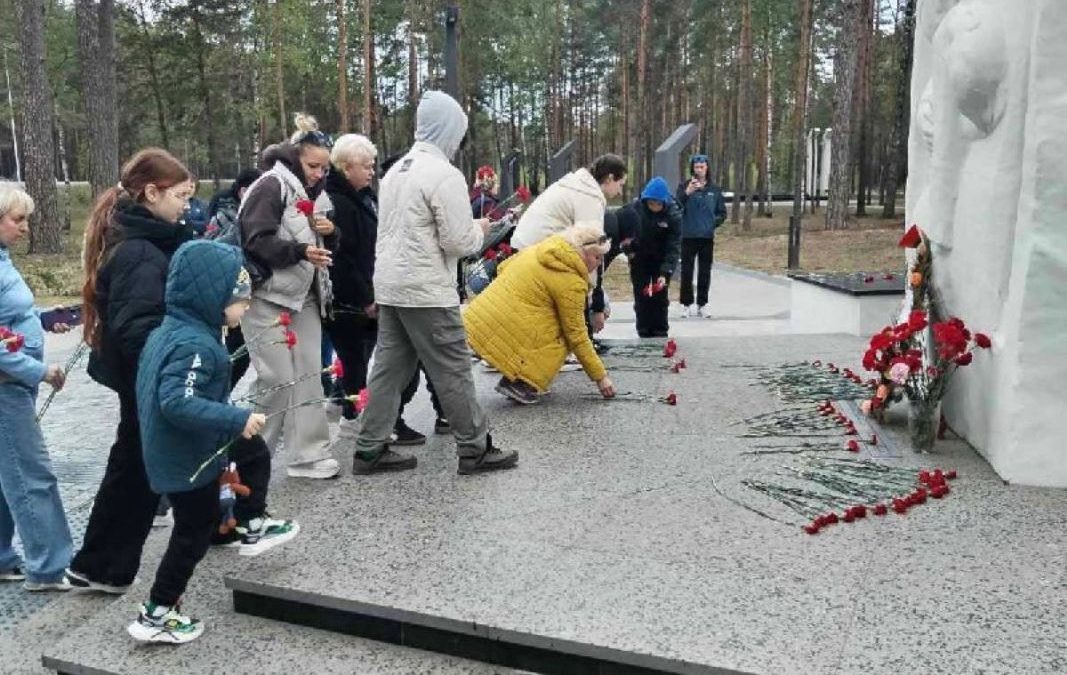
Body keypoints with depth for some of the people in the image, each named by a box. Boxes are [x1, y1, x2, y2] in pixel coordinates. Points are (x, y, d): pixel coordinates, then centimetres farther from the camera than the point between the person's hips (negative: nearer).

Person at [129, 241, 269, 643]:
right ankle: (155, 617, 18)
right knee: (193, 535, 6)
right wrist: (238, 420, -34)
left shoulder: (168, 331, 5)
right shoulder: (196, 345, -27)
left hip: (173, 453, 10)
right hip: (189, 459, -10)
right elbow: (177, 402, -36)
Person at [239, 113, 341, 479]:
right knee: (278, 379, -6)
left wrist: (329, 233, -2)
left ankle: (309, 455, 10)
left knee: (308, 376, 5)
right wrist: (301, 251, -30)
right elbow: (256, 241, -19)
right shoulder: (271, 186, -10)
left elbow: (328, 247, 20)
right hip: (269, 296, -8)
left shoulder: (315, 193, 16)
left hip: (305, 296, 8)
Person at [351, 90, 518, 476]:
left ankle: (371, 450, 16)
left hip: (389, 286, 9)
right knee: (453, 371, 1)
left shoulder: (396, 170, 14)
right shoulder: (444, 174, -14)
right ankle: (475, 449, 10)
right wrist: (479, 229, 5)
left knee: (389, 367, 12)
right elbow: (459, 242, -16)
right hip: (426, 291, -9)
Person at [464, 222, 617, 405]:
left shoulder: (539, 249, 11)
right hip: (501, 339, -9)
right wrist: (600, 377, 0)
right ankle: (518, 383, -5)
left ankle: (513, 378, 14)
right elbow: (576, 336, -9)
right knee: (563, 337, 0)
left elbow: (503, 267, 23)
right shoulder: (571, 282, -12)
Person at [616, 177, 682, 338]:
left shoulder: (673, 215, -24)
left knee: (660, 296, 0)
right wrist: (628, 249, -10)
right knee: (641, 295, 2)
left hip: (661, 260, -1)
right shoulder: (633, 209, -21)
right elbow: (620, 225, -2)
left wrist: (665, 273, -32)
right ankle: (644, 333, 12)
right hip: (639, 258, 1)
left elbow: (673, 246, -24)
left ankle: (660, 333, 11)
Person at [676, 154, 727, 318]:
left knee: (705, 272, 7)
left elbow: (722, 212, 13)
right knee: (687, 271, -1)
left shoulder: (714, 189, 7)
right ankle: (686, 304, 8)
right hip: (688, 236, -2)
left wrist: (715, 222, -5)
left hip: (707, 237, 2)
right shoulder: (684, 187, -1)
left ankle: (702, 305, 15)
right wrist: (687, 193, -28)